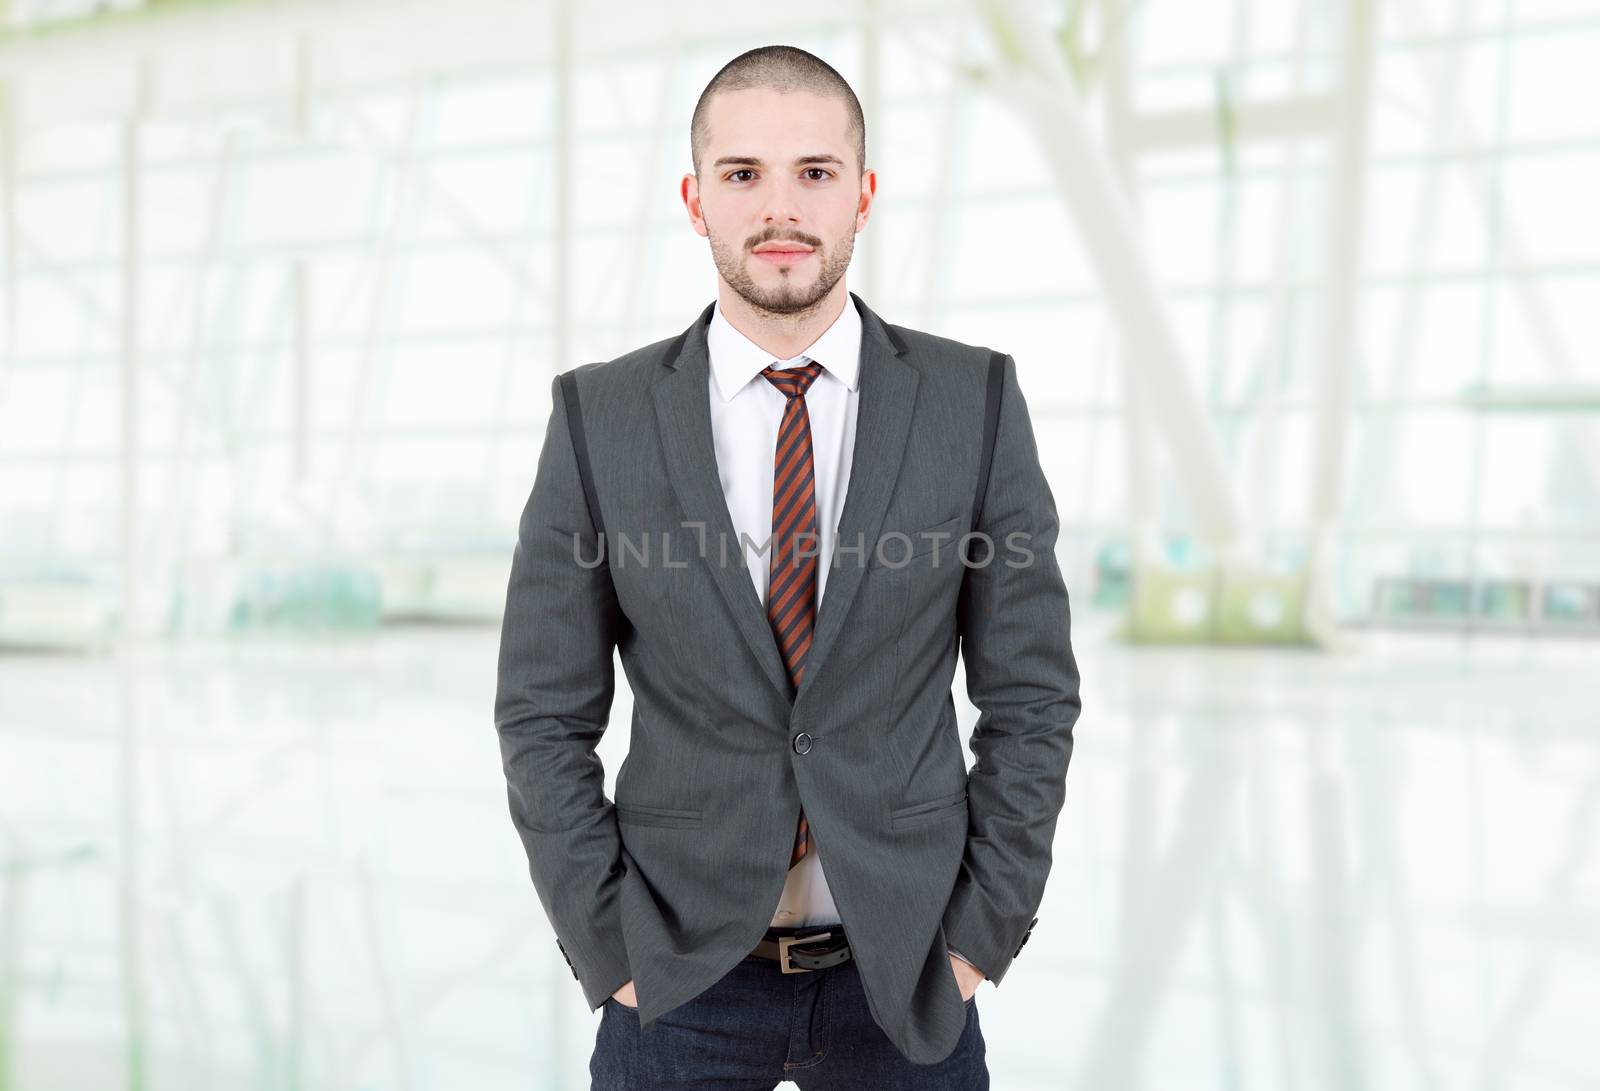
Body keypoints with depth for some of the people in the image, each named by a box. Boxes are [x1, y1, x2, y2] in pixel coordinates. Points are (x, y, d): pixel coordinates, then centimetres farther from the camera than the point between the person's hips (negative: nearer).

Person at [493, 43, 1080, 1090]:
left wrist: (982, 931, -4)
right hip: (680, 980, 0)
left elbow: (1030, 696, -1)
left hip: (904, 976, 1)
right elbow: (546, 715, -2)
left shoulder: (975, 402, -6)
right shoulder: (599, 416, -6)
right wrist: (610, 953, -5)